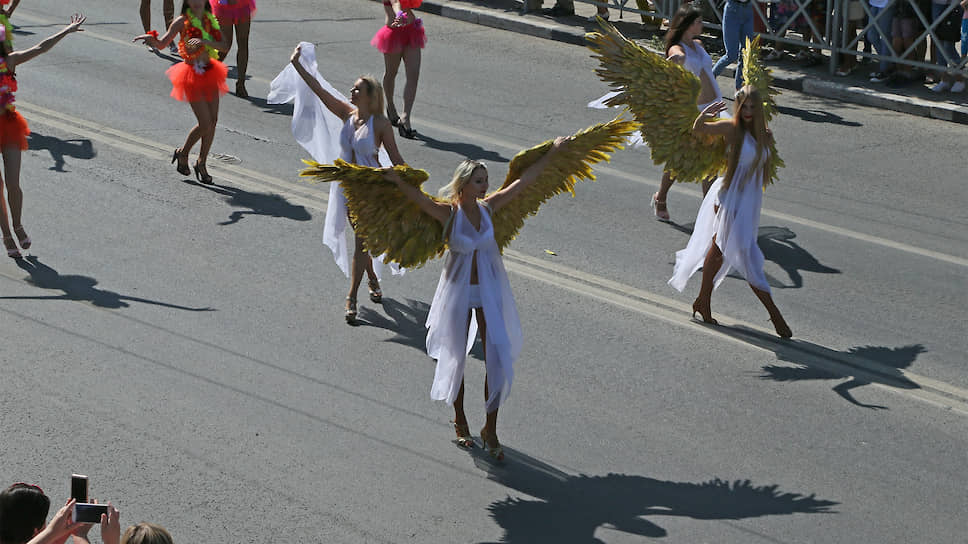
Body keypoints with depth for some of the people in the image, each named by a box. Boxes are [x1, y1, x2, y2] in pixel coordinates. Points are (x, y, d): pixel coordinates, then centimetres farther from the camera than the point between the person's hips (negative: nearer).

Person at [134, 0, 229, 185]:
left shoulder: (211, 20, 5)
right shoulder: (182, 21, -8)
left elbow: (223, 46, -6)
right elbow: (162, 43, -9)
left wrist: (204, 41, -23)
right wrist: (150, 38, -30)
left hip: (209, 73, 5)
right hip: (192, 76, -5)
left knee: (213, 122, 5)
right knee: (205, 123, -8)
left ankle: (201, 163, 21)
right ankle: (182, 153, 18)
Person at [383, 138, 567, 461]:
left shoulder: (488, 207, -3)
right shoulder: (448, 212, -15)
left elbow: (525, 180, 5)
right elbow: (418, 198, -33)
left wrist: (552, 152, 10)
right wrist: (397, 181, -53)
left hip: (490, 292, 3)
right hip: (458, 291, -3)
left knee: (498, 361, -3)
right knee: (456, 358, 13)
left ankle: (490, 431, 10)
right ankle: (459, 421, 34)